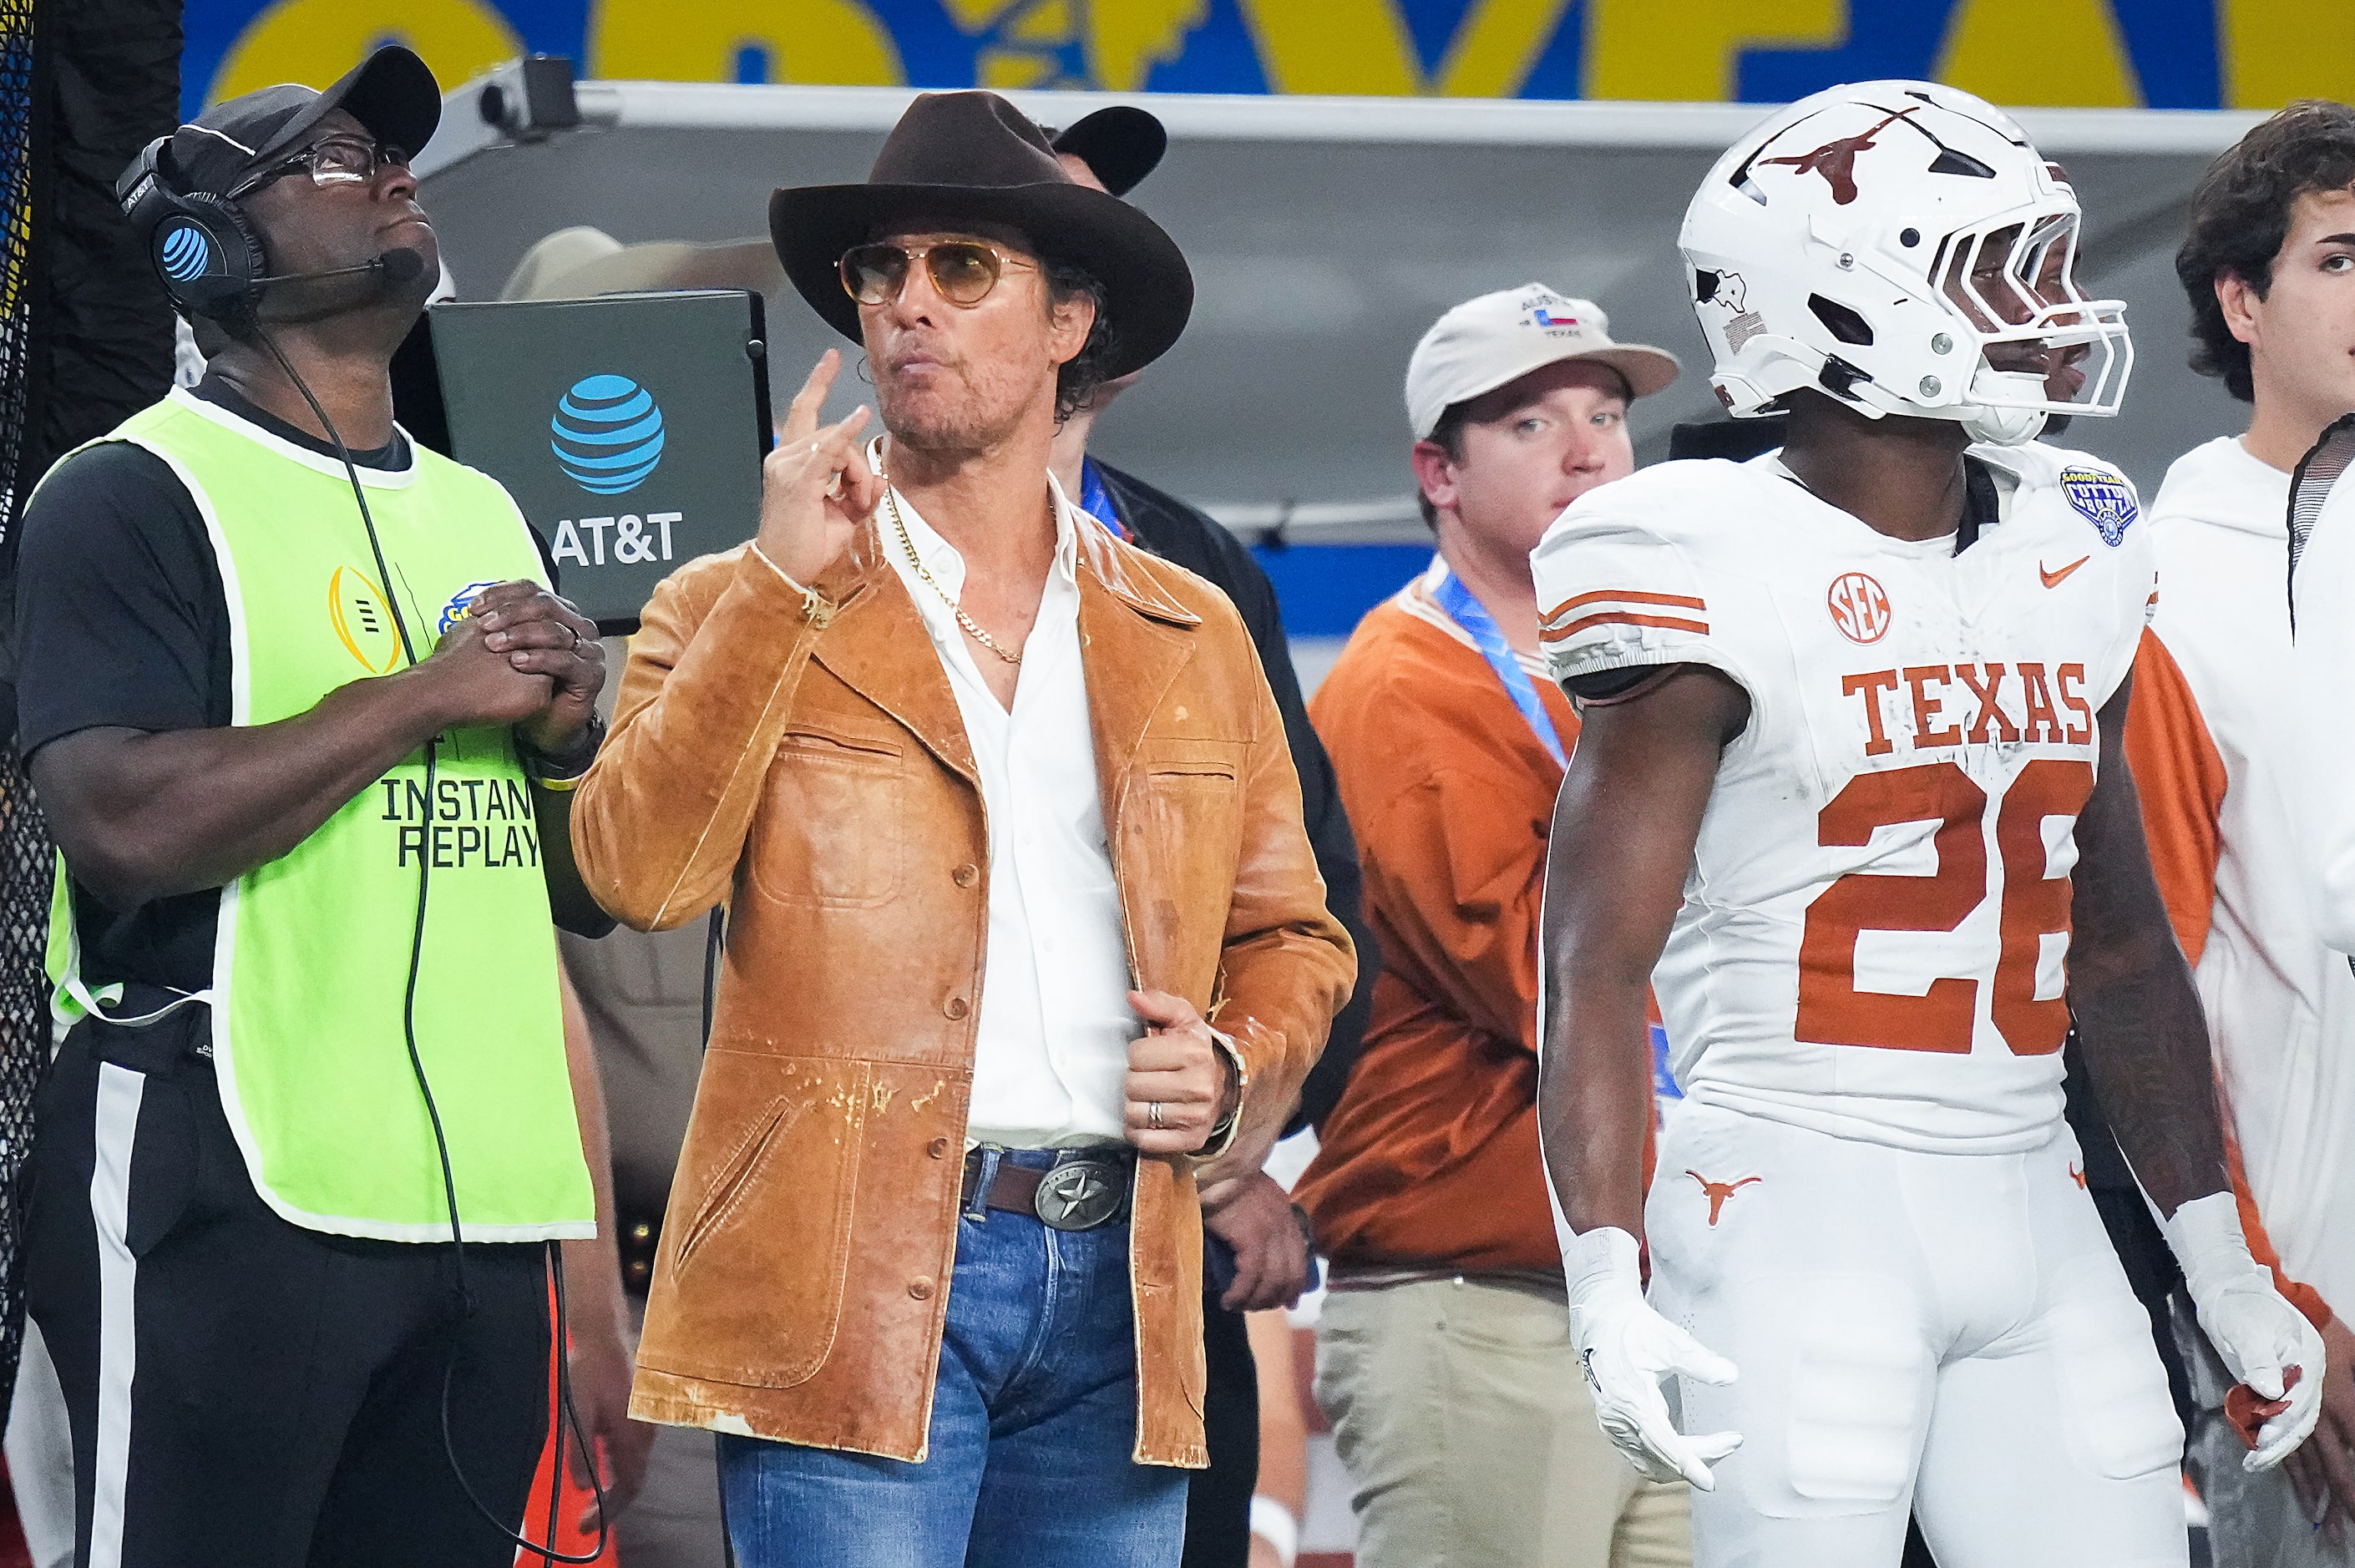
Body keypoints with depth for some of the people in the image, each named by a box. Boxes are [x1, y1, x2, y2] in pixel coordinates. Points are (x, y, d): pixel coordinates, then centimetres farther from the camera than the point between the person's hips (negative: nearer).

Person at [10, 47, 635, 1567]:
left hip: (482, 1204, 7)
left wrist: (561, 730, 0)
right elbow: (126, 822, -19)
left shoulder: (482, 515, 19)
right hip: (229, 1199, -7)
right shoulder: (133, 497, -3)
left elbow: (594, 889, 22)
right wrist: (427, 694, -12)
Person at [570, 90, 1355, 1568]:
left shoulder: (1193, 635, 17)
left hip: (1119, 1291, 3)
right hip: (855, 1282, -3)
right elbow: (640, 867, -9)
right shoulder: (743, 612, 8)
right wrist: (785, 581, -10)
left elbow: (1292, 935, 23)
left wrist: (1236, 1065, 2)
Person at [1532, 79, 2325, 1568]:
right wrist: (1605, 1285, -21)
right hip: (1800, 1209, -7)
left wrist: (2220, 1261, 20)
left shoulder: (2071, 563, 13)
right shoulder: (1727, 573, -8)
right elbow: (1597, 968, -11)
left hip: (2033, 1207, 7)